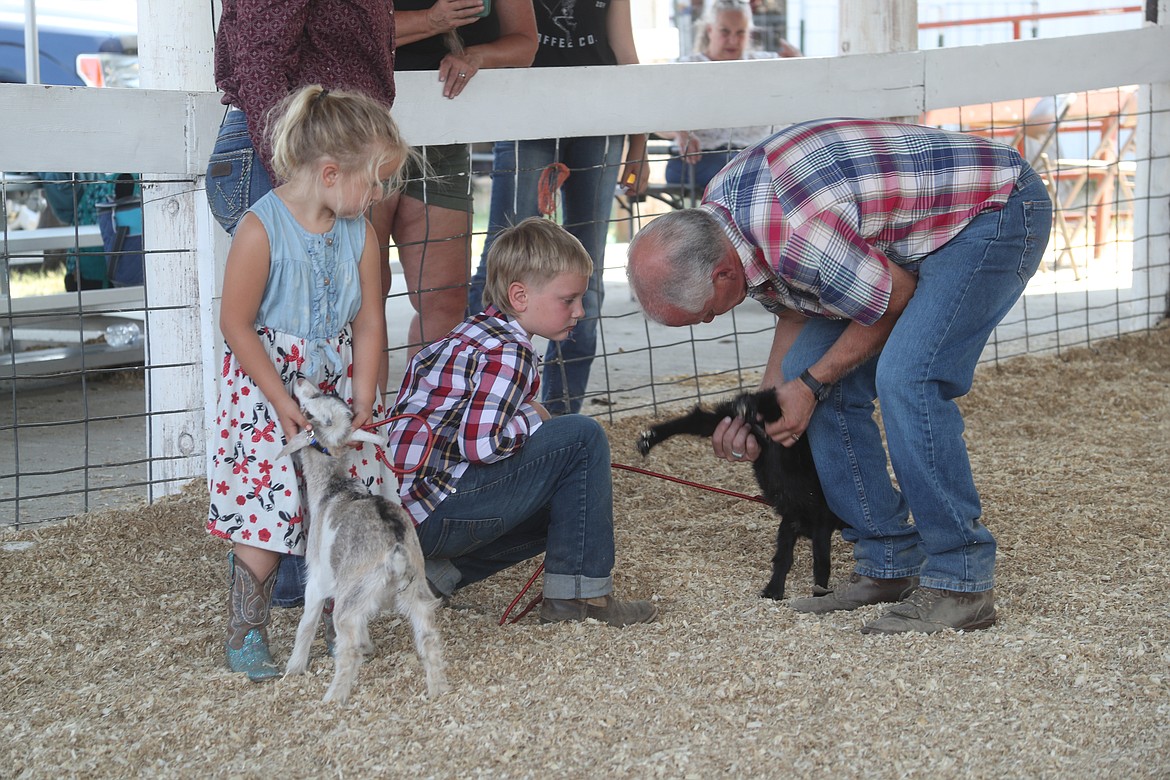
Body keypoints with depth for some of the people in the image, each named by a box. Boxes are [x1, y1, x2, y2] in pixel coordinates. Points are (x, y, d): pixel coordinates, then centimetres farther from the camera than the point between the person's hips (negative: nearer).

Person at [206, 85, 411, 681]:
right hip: (266, 391, -5)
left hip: (338, 387, 5)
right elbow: (236, 323, -17)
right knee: (264, 517, -5)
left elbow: (368, 322, 1)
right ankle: (245, 637, 8)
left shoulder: (360, 234, -2)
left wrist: (362, 401, -9)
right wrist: (283, 402, -18)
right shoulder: (261, 229, -19)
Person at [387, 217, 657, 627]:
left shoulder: (475, 334, 16)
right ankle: (578, 593, -8)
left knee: (561, 507, 22)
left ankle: (436, 572, 13)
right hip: (435, 511, -10)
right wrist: (533, 420, -8)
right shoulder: (506, 353, -16)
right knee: (582, 437, -12)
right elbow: (480, 443, -26)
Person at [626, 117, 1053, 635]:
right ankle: (889, 566, 8)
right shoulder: (712, 218, -5)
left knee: (907, 379, -25)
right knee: (821, 379, 2)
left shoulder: (794, 238, -35)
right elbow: (797, 309, 10)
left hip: (995, 209, -10)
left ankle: (961, 583, -15)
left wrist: (810, 383, -11)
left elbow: (896, 300, -19)